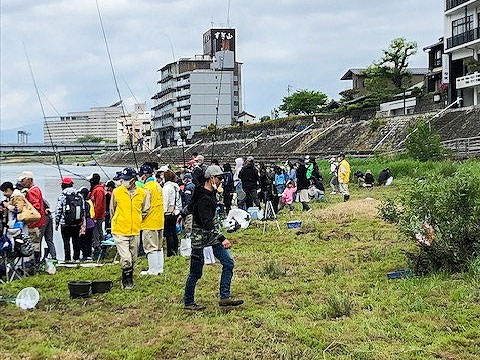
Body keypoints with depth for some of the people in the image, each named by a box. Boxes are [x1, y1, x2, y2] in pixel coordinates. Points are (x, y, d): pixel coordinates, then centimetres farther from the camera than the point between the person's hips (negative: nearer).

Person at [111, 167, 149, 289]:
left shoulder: (142, 193, 0)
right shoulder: (116, 192, -4)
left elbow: (145, 210, 16)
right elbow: (112, 209, 11)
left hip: (135, 231, 3)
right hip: (120, 231, -3)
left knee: (133, 258, 13)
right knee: (126, 259, -10)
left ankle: (128, 281, 29)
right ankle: (127, 282, 5)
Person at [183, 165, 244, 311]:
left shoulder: (211, 194, 8)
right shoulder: (203, 199, -23)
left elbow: (191, 208, 23)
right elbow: (208, 222, -31)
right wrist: (222, 239, -38)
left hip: (213, 235, 9)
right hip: (201, 237, -9)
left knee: (228, 263, 1)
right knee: (196, 272, 2)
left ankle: (225, 297, 2)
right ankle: (188, 302, 16)